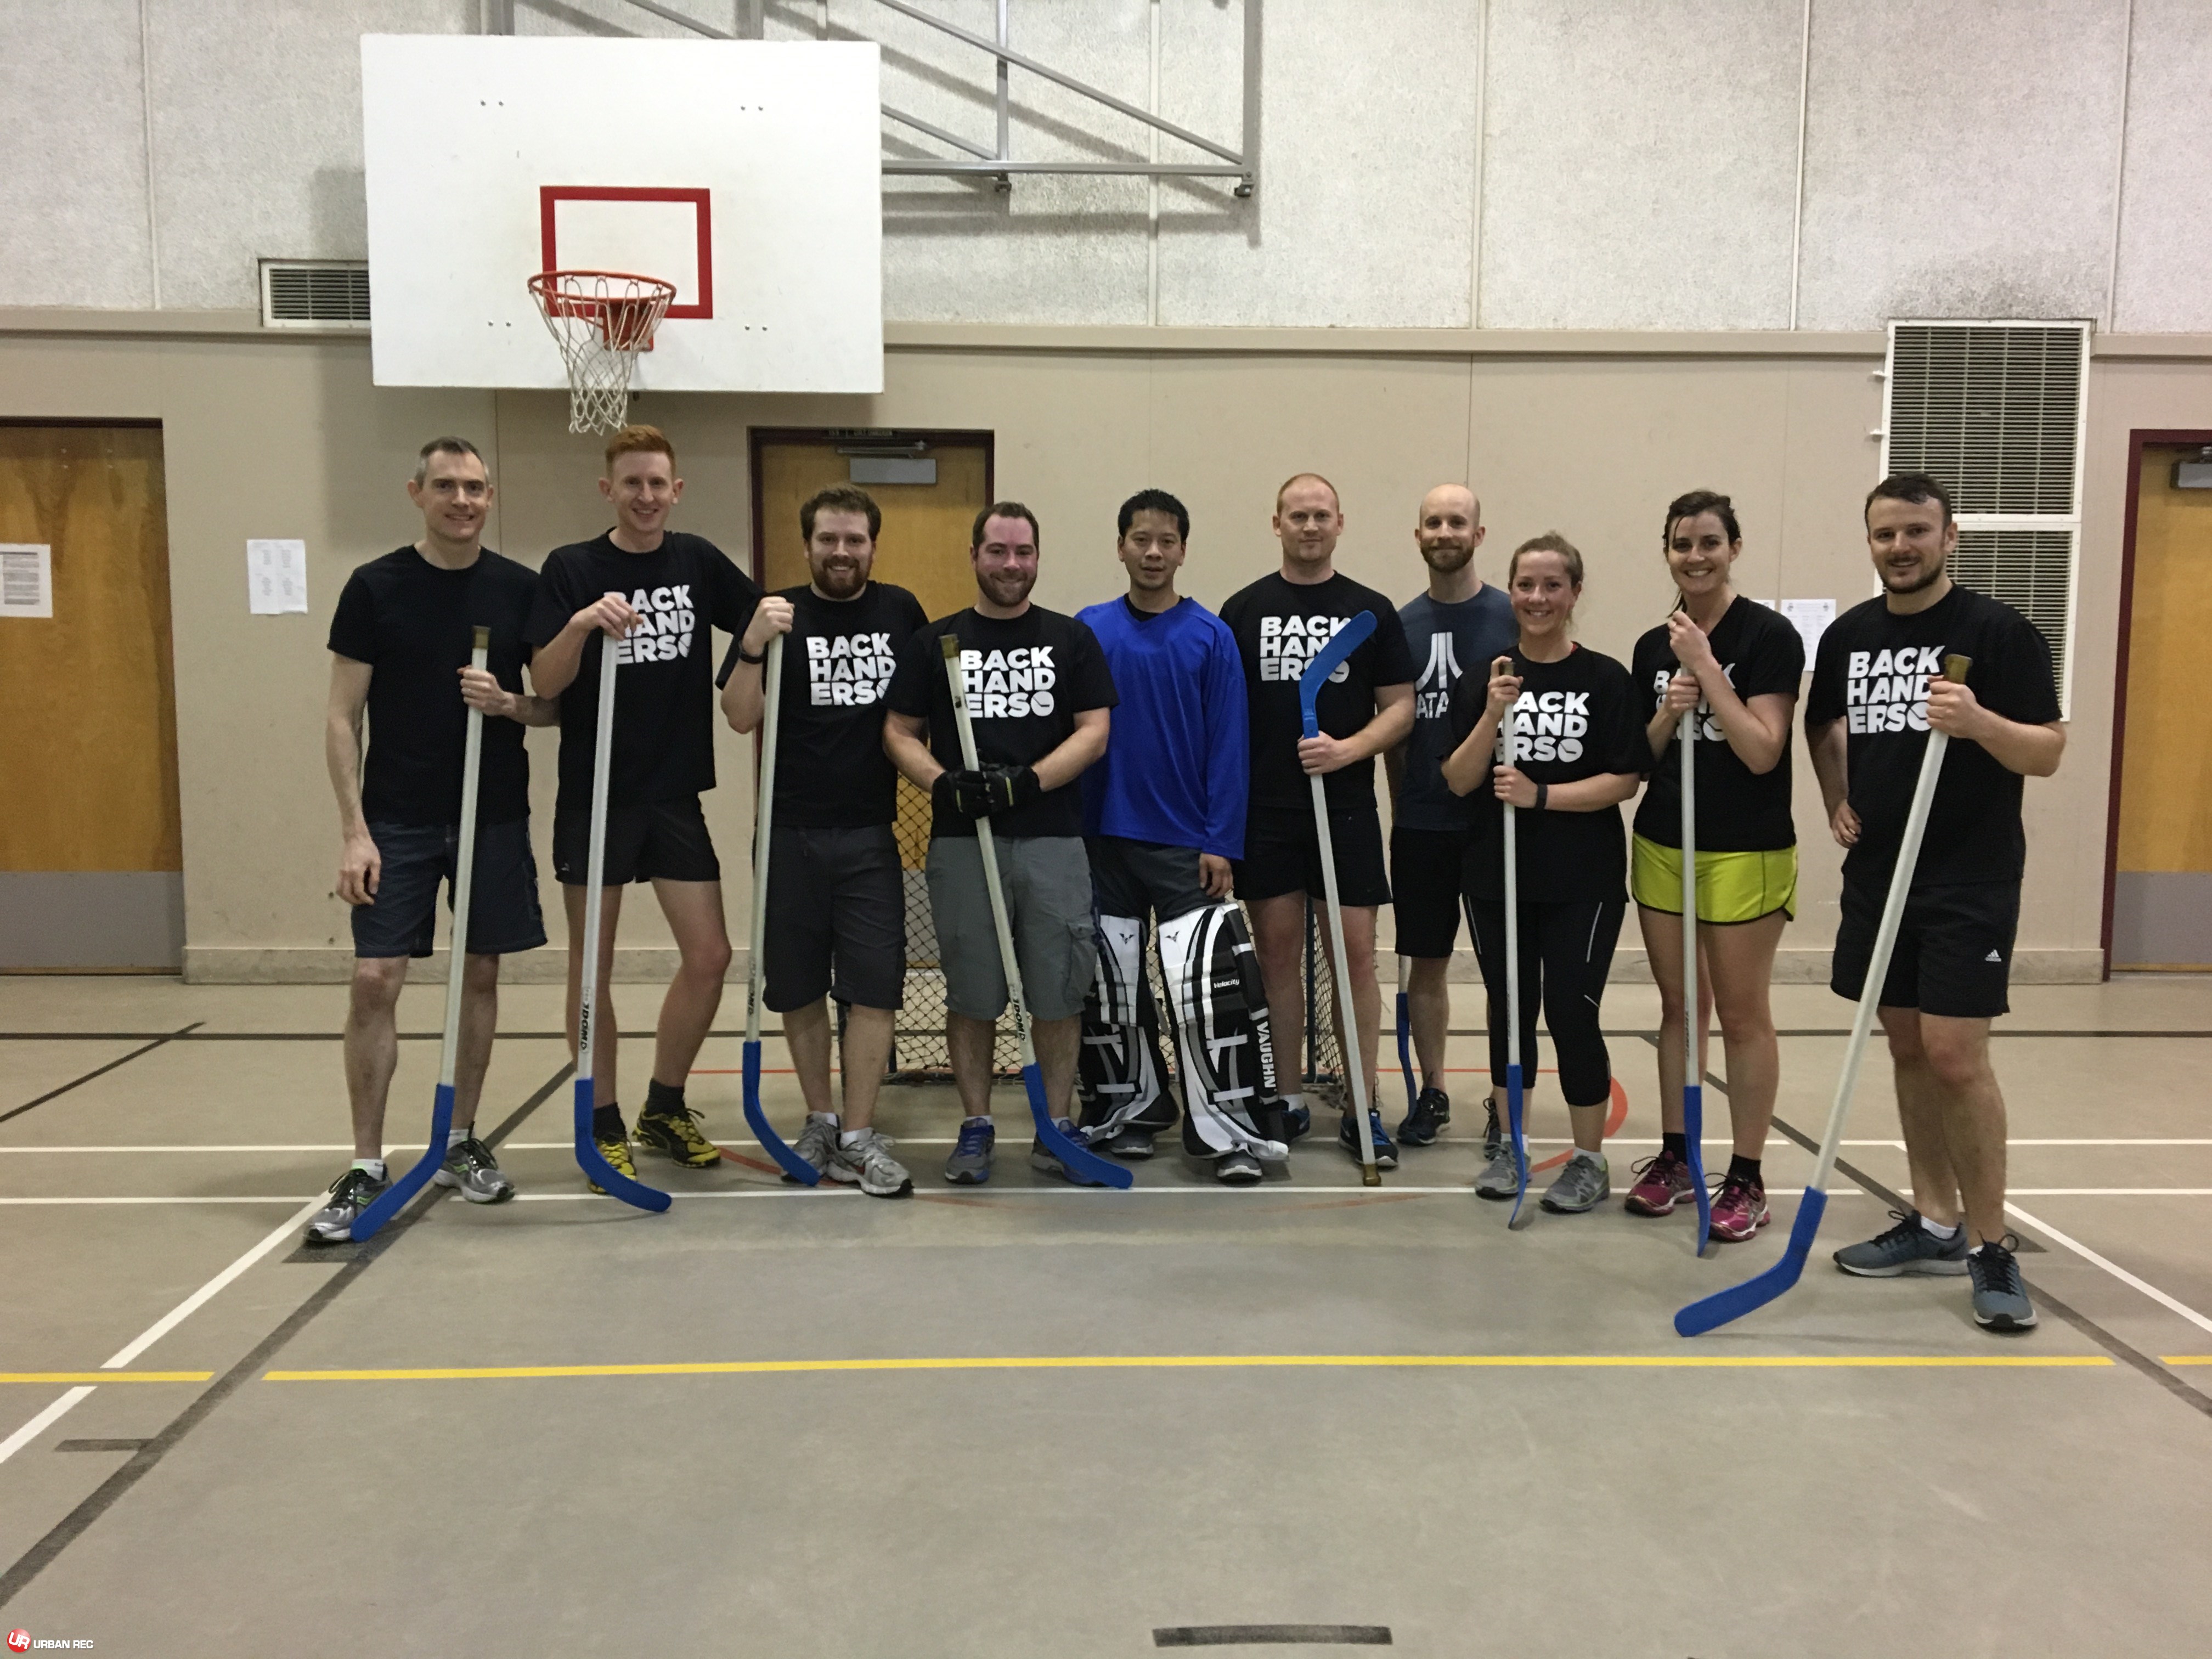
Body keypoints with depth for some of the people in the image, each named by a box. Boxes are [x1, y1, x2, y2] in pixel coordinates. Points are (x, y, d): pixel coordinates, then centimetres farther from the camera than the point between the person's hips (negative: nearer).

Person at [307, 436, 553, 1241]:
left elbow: (555, 705, 6)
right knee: (374, 980, -5)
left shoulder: (521, 590, 2)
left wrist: (507, 704, -16)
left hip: (494, 818, 2)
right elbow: (343, 717, -2)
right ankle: (366, 1167, 6)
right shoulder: (375, 587, -2)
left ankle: (460, 1142, 24)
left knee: (479, 975, 9)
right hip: (397, 820, -2)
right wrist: (354, 830, -9)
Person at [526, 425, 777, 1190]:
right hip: (594, 795, -3)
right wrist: (581, 624, -28)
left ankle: (663, 1109, 22)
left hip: (675, 793, 3)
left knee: (710, 956, 3)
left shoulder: (697, 560, 5)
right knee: (592, 967, 4)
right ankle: (604, 1125, 19)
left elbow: (755, 634, 13)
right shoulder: (570, 569, -4)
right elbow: (545, 684, -11)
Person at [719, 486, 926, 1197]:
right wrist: (755, 645, -23)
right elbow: (740, 718, -8)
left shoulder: (901, 611, 6)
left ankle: (859, 1137, 5)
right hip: (791, 832, 0)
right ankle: (820, 1121, 26)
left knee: (873, 988, -3)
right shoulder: (776, 613, 0)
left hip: (872, 833, 1)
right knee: (799, 989, 9)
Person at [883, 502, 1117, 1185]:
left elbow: (1093, 732, 1)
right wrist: (944, 782, -12)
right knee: (971, 992, 5)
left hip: (1053, 840, 0)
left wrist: (1028, 780, -14)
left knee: (1058, 991, 3)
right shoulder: (934, 642, 10)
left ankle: (1056, 1128, 15)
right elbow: (899, 733, 7)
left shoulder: (1072, 639, 9)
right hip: (961, 841, 0)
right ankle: (975, 1127, 17)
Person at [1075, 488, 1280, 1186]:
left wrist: (1222, 843, -9)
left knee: (1205, 986, -8)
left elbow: (1227, 746, -4)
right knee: (1110, 986, 11)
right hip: (1103, 841, 3)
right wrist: (1067, 832, 1)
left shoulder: (1211, 636, -3)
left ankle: (1226, 1127, 4)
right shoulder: (1088, 630, 2)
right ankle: (1129, 1108, 28)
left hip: (1187, 845, -2)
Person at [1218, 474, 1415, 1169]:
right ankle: (1287, 1099, 18)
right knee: (1277, 951, 6)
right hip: (1264, 810, 1)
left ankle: (1362, 1109, 9)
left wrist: (1347, 750, -14)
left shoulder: (1372, 611, 6)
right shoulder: (1244, 610, 7)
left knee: (1354, 953, 0)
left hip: (1345, 807, 0)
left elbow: (1400, 707, 4)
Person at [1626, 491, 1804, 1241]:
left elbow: (1762, 751, -17)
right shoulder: (1653, 646, 8)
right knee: (1679, 1006, 13)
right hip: (1661, 848, 6)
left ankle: (1747, 1179, 13)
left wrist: (1706, 665, -18)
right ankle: (1675, 1157, 24)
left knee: (1742, 1015, 2)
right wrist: (1668, 713, -9)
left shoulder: (1769, 636, -9)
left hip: (1745, 855, -5)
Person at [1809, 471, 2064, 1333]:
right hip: (1878, 872, 6)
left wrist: (1979, 722, -28)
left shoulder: (1999, 632, -7)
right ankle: (1935, 1222, 24)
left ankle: (1990, 1247, 3)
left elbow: (2048, 752, -10)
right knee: (1907, 1048, 11)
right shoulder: (1849, 634, 9)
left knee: (1954, 1054, -10)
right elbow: (1824, 725, 24)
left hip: (1969, 881, -6)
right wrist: (1838, 801, 9)